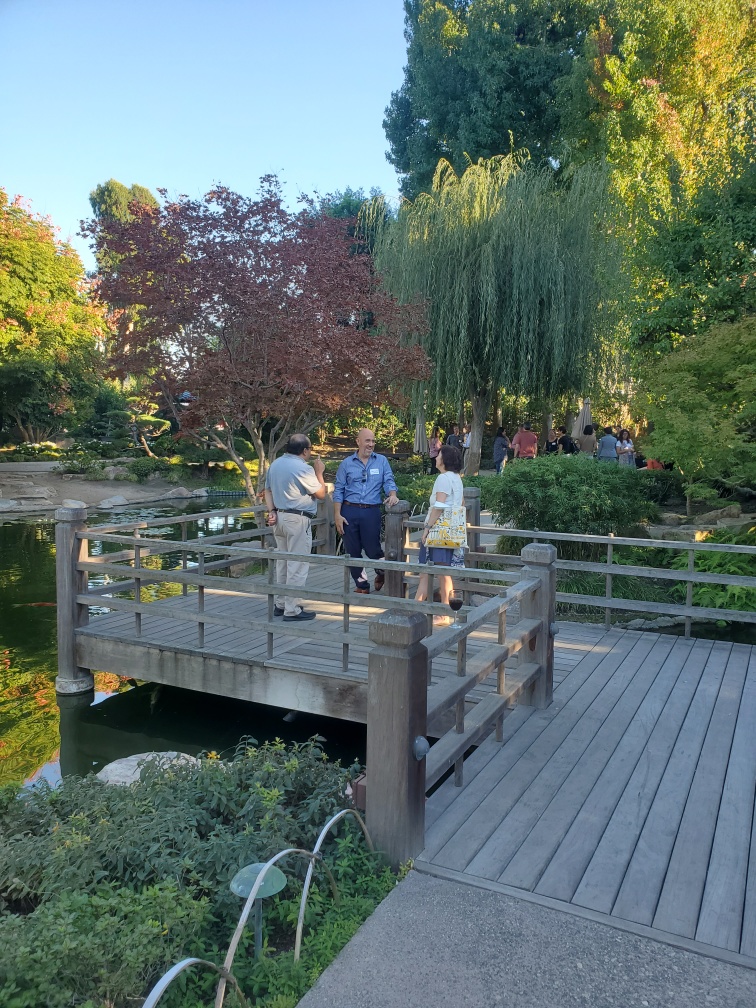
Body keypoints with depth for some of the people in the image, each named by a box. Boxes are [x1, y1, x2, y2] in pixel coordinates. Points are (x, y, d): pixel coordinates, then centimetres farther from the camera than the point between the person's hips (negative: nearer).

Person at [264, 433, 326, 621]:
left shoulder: (275, 464, 10)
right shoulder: (303, 468, -16)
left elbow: (268, 490, 13)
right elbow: (320, 493, -8)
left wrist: (271, 511, 6)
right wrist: (319, 473, 4)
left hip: (279, 518, 9)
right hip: (298, 520, -9)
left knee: (282, 562, 16)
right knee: (297, 565, -3)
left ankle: (280, 604, 23)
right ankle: (292, 610, -1)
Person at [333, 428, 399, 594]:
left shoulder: (382, 461, 8)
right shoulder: (347, 463, 6)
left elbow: (388, 481, 1)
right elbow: (338, 490, 5)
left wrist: (392, 495, -22)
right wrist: (337, 515, -3)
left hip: (371, 512, -1)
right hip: (349, 511, 1)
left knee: (372, 549, -1)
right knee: (353, 552, 6)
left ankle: (382, 573, 31)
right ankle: (362, 586, 22)